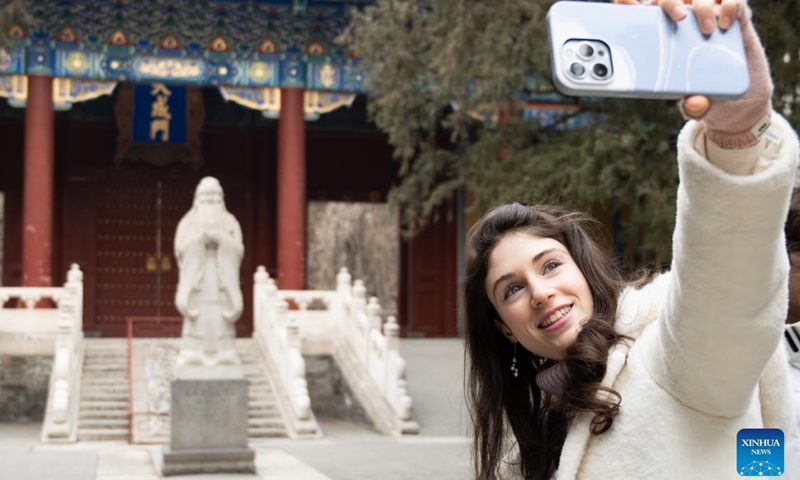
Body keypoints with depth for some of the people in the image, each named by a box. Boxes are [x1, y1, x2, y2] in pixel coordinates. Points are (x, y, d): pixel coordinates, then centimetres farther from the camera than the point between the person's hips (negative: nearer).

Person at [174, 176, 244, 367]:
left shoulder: (230, 222, 13)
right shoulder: (187, 222, 11)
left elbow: (238, 250, 3)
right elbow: (180, 249, 0)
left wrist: (220, 239, -11)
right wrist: (200, 238, -12)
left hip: (222, 278, 1)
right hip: (196, 278, -1)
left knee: (221, 320, -7)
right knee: (196, 320, -8)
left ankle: (224, 358, -6)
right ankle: (193, 357, -7)